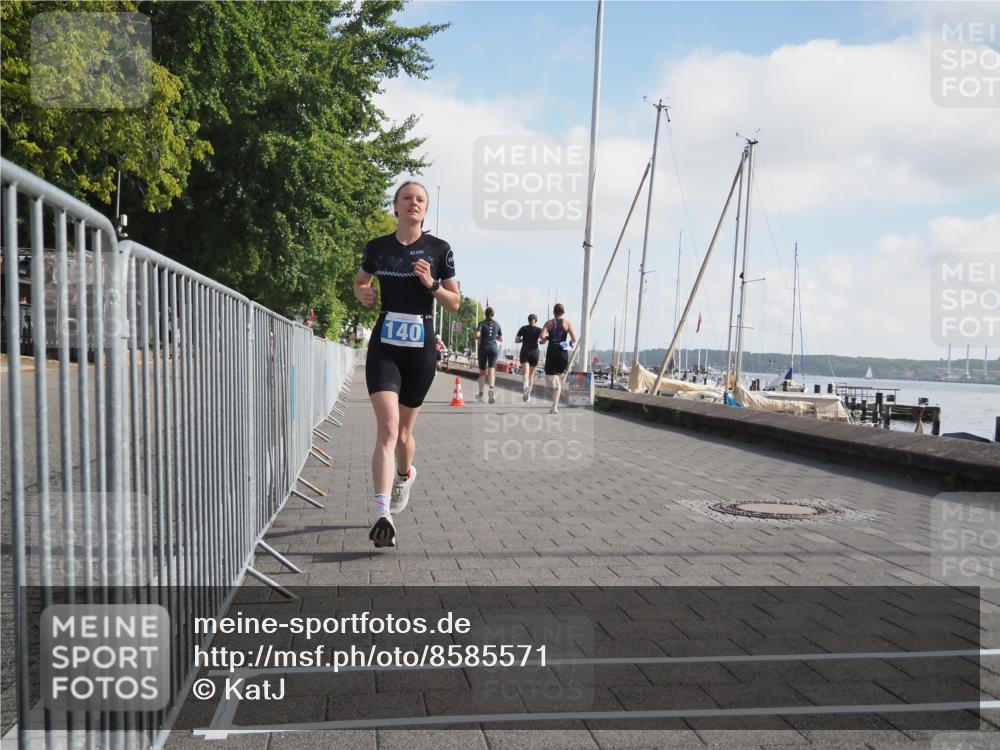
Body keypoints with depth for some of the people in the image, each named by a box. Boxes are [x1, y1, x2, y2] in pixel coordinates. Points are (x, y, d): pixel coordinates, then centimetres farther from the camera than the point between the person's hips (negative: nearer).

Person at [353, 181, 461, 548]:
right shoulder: (377, 248, 5)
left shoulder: (439, 249, 1)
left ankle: (405, 474, 46)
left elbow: (455, 302, 5)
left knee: (403, 431, 12)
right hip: (384, 346, 0)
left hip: (421, 348, 0)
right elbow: (360, 281, 23)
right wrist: (362, 294, 0)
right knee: (388, 427, -18)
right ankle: (382, 515, -23)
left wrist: (432, 284, -13)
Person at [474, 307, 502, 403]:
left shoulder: (482, 323, 0)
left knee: (482, 371, 12)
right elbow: (501, 339, 13)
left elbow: (477, 335, -15)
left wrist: (479, 338, 6)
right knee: (491, 370, -10)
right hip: (494, 348, 1)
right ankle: (491, 388, -37)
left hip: (483, 347, -1)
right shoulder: (497, 324, 9)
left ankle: (480, 393, 17)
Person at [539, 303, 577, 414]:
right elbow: (574, 339, -4)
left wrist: (545, 339, 12)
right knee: (558, 376, 14)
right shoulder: (567, 323, 3)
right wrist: (572, 344, 17)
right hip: (563, 352, 1)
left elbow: (541, 336, -10)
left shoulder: (549, 323, 5)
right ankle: (555, 407, 7)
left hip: (551, 352, -1)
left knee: (549, 378, 9)